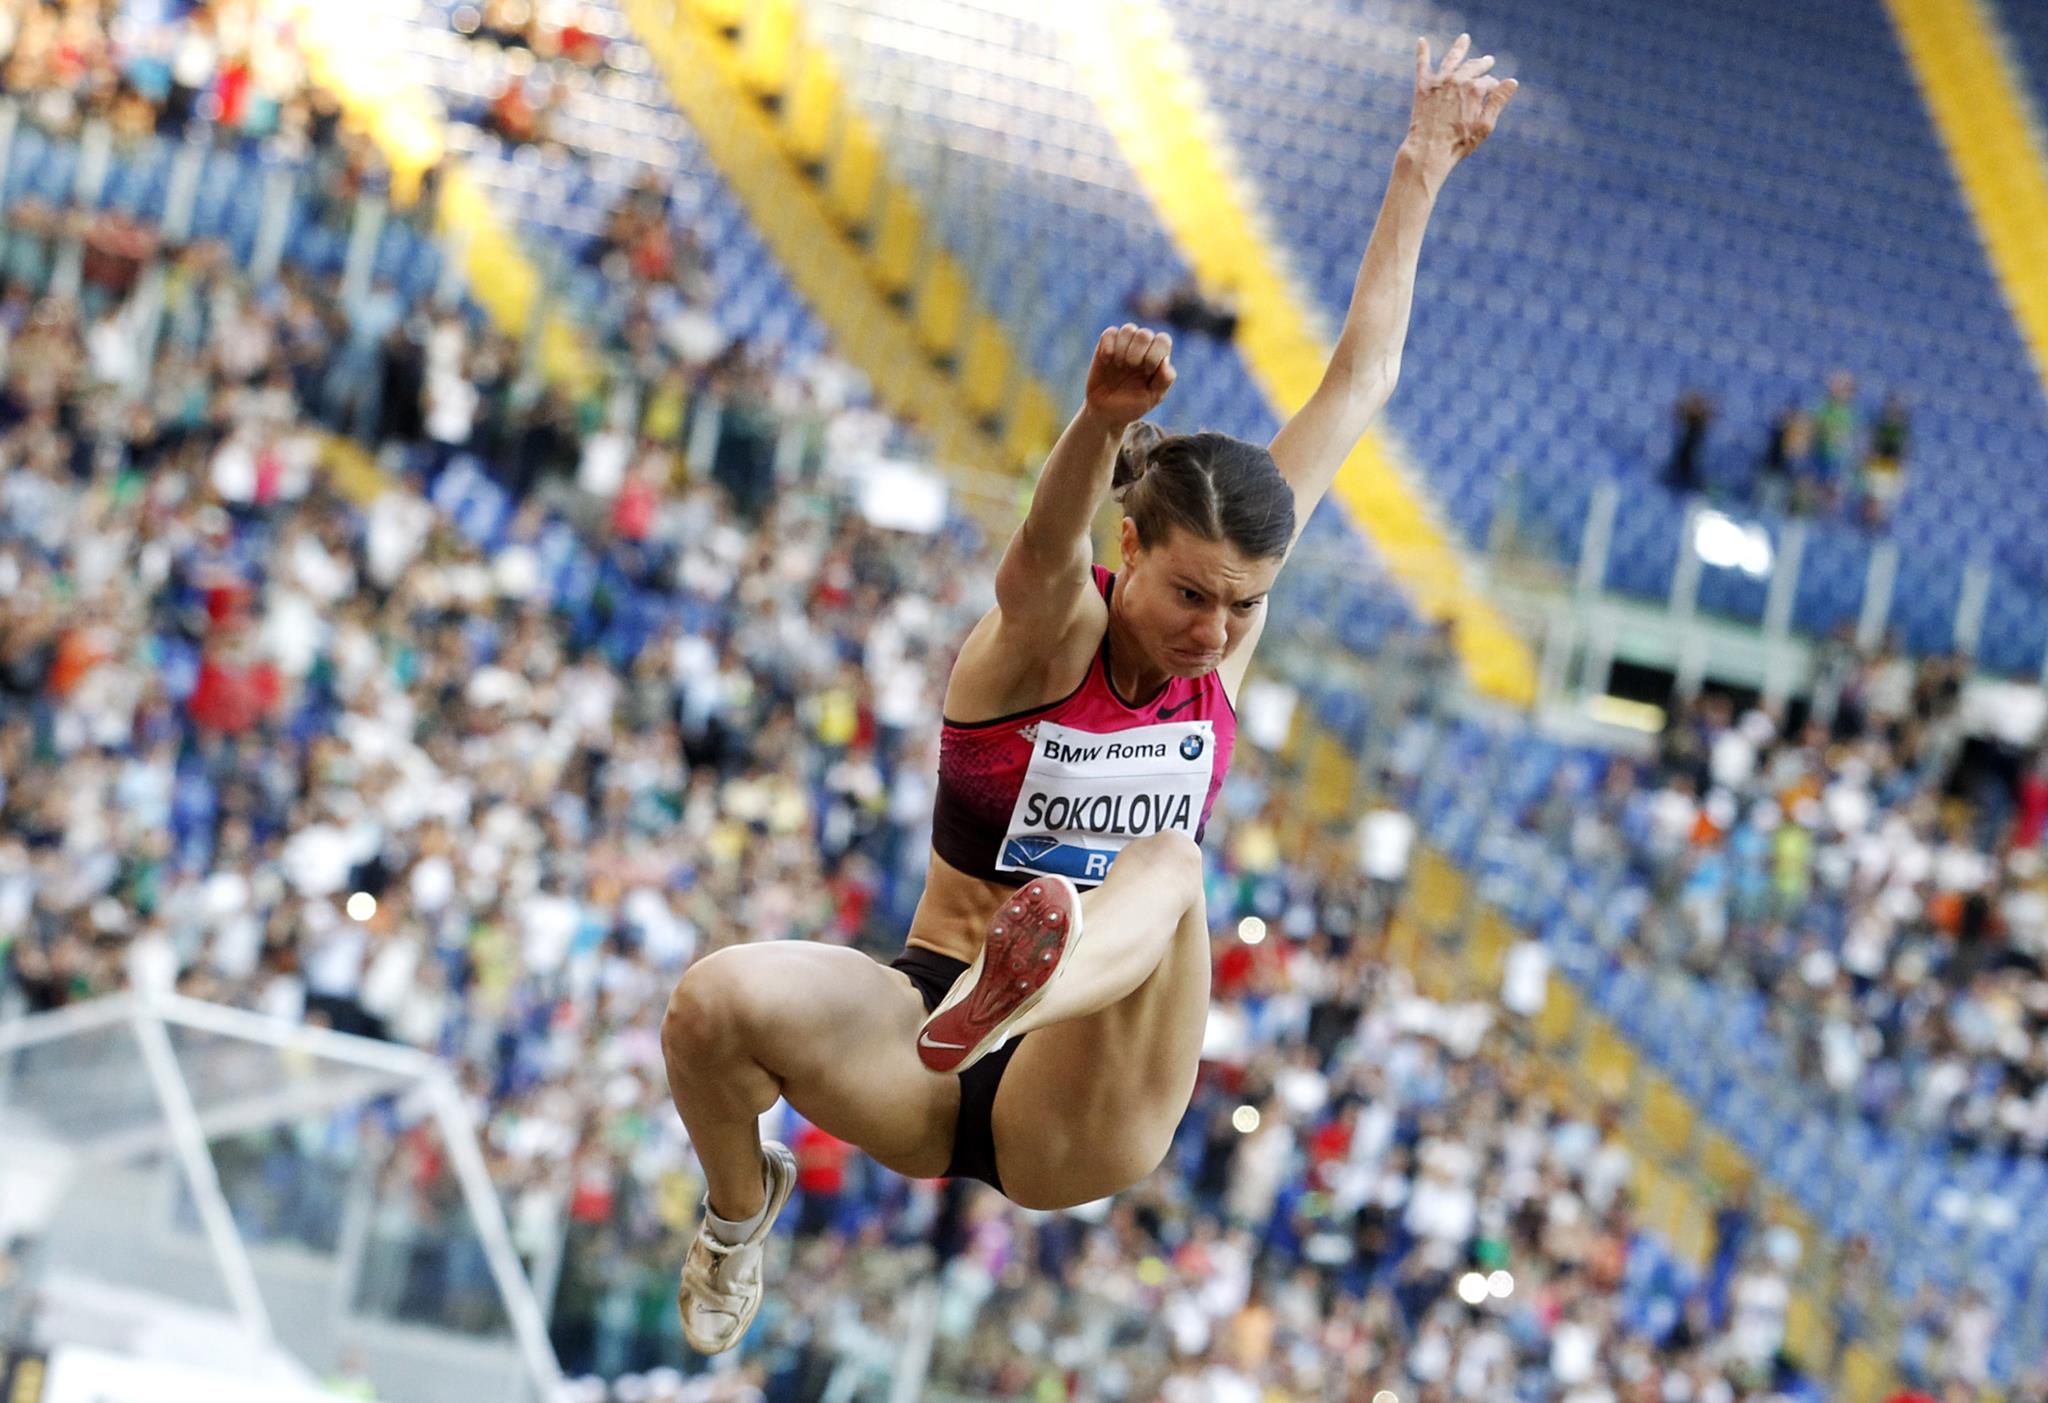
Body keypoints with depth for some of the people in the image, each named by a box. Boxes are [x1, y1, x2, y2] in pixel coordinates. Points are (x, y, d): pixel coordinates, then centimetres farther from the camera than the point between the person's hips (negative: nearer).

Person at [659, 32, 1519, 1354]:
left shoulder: (1228, 624, 1)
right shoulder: (1045, 634, -12)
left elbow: (1358, 384, 5)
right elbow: (1045, 556, -39)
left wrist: (1422, 170, 5)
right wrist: (1104, 422, -60)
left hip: (1083, 1119, 2)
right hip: (920, 1065, -2)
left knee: (1170, 863, -31)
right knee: (718, 1000, -33)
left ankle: (1015, 995, -66)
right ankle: (744, 1197, 0)